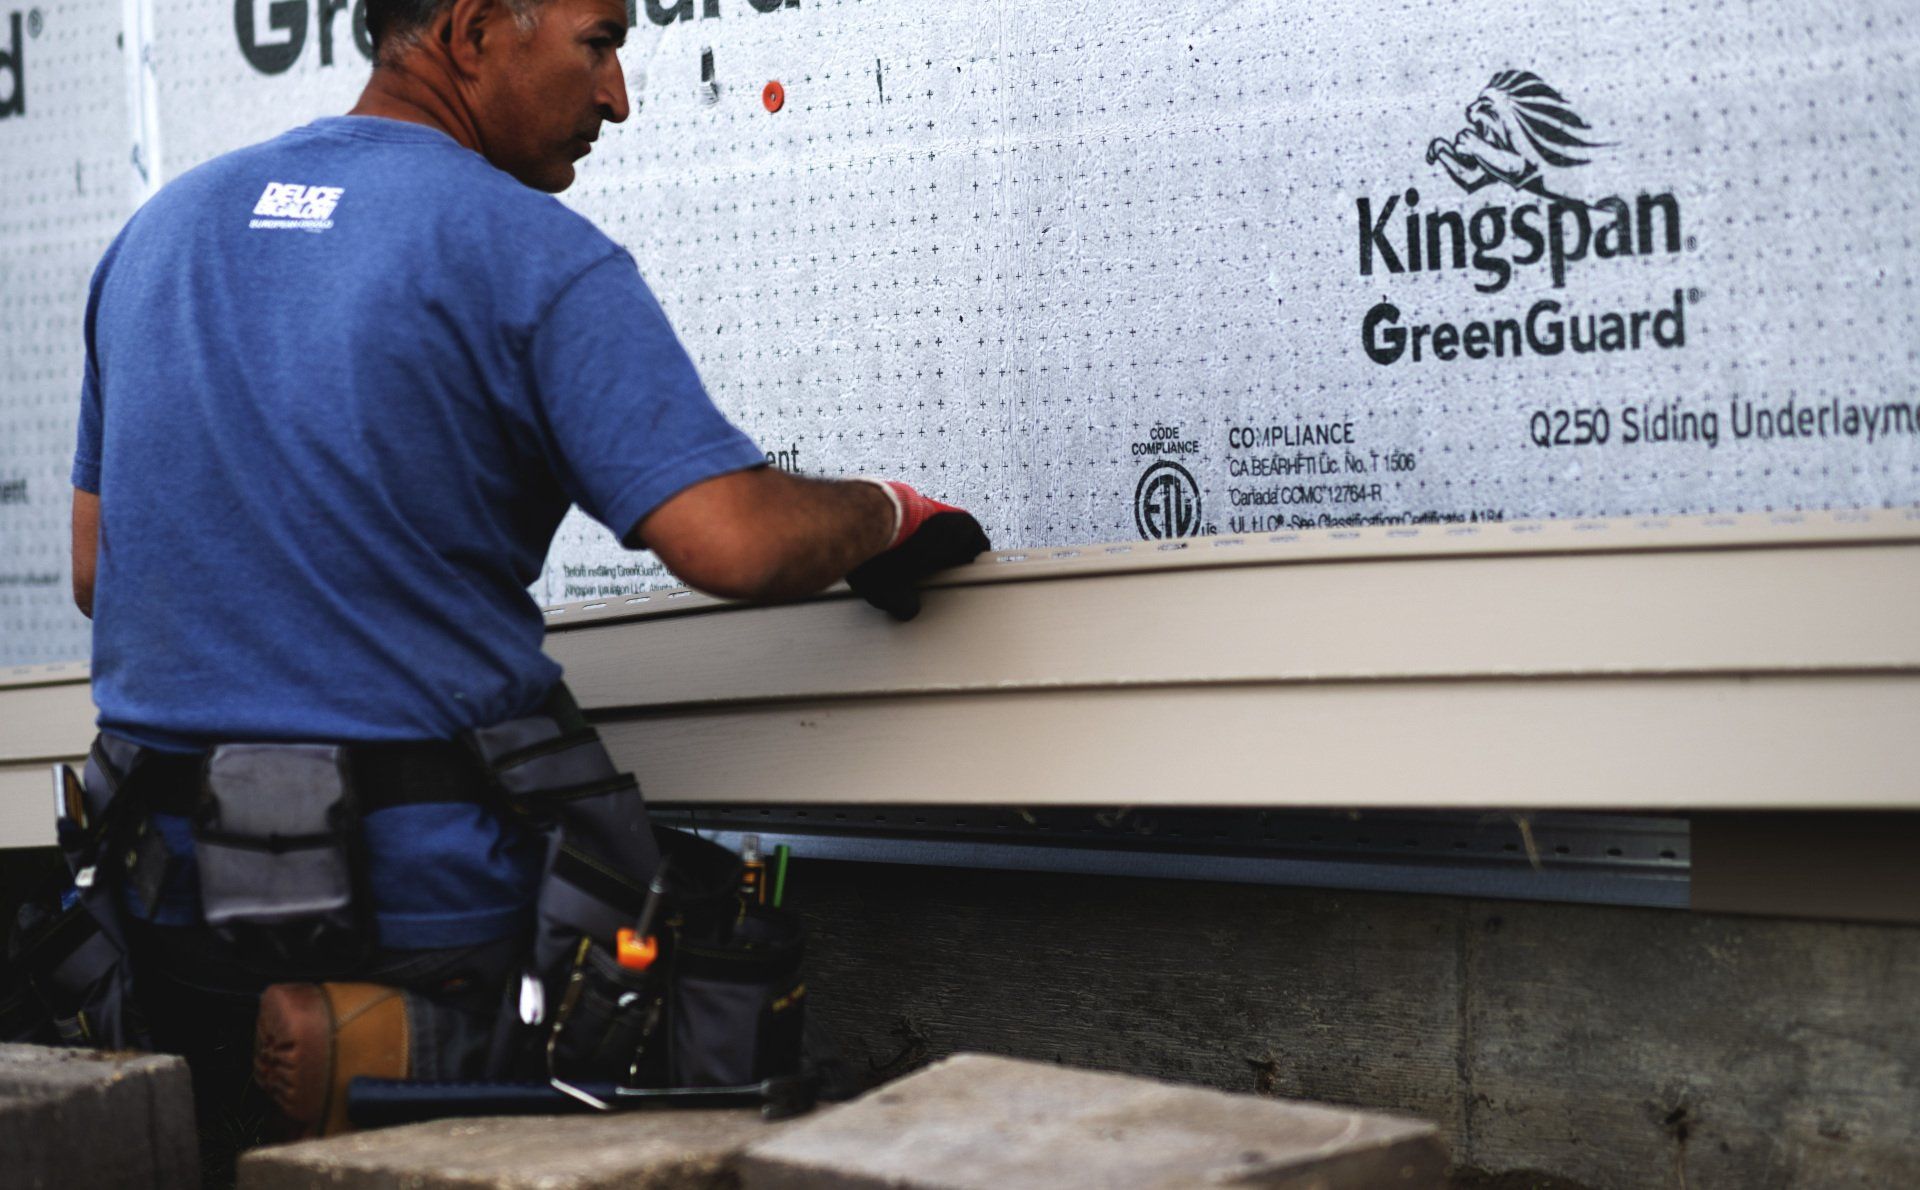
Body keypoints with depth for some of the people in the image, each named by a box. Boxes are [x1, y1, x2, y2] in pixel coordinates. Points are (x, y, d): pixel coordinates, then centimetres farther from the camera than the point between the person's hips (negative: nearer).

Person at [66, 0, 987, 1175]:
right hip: (417, 914, -6)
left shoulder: (158, 231, 12)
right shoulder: (531, 253, -10)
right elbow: (732, 543, -20)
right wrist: (887, 510, 0)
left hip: (165, 903, 7)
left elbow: (96, 570, 17)